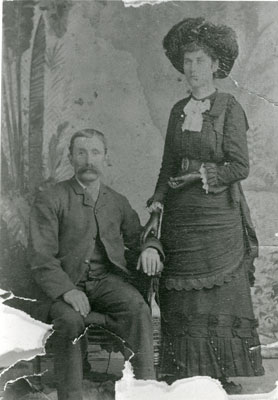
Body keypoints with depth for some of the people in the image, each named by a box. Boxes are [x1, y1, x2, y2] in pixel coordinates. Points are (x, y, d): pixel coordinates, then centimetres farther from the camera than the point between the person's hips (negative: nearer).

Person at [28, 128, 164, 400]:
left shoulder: (117, 202, 17)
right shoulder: (50, 200, 3)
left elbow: (137, 238, 22)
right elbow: (41, 258, -5)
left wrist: (150, 248, -4)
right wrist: (66, 290, -22)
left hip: (107, 279, 3)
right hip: (66, 284, -2)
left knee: (137, 308, -29)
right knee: (69, 320, -34)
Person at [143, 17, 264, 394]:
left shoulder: (229, 108, -3)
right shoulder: (178, 110, 12)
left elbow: (239, 167, -7)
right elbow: (168, 166, 12)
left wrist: (199, 174, -12)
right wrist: (157, 207, 1)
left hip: (219, 215, -5)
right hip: (180, 217, 5)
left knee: (221, 300, 0)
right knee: (180, 302, 6)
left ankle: (228, 379, 11)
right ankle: (181, 379, 16)